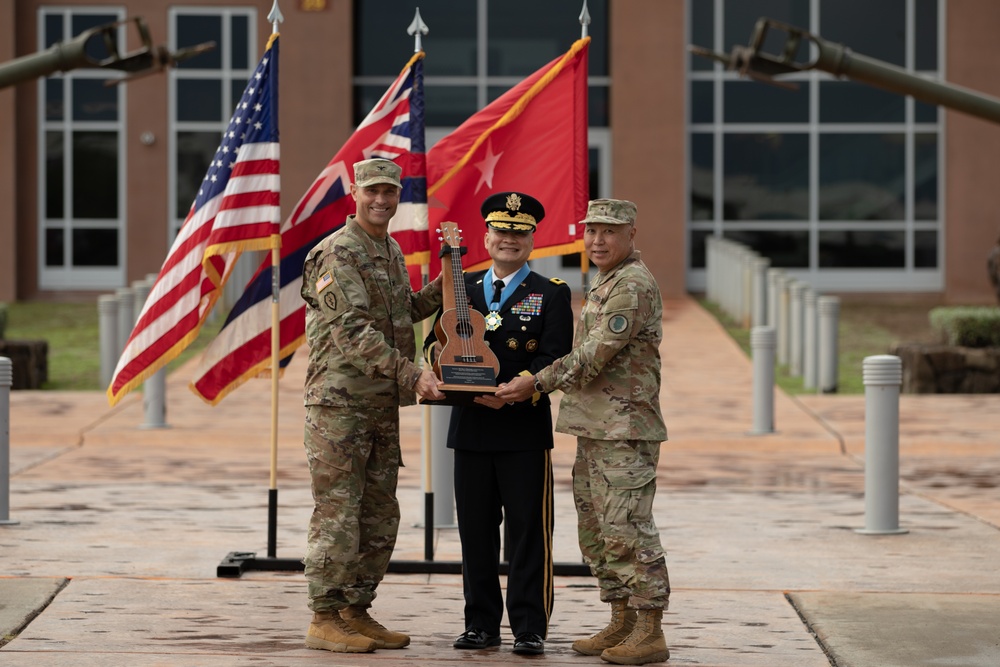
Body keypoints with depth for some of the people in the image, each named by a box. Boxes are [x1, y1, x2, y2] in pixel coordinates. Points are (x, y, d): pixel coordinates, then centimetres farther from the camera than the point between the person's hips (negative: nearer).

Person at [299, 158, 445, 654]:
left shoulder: (392, 251, 14)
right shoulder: (337, 253, -13)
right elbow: (354, 331, -22)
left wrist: (444, 285, 14)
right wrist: (411, 373, -27)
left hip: (383, 404, 9)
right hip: (340, 402, -9)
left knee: (380, 518, 11)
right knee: (338, 514, -6)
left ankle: (356, 612, 19)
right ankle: (325, 619, 1)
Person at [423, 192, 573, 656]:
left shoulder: (551, 295, 3)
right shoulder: (463, 289, 15)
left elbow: (555, 358, -8)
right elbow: (438, 339, 12)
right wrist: (437, 349, -12)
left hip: (525, 429, -4)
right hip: (471, 426, 4)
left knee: (528, 531, -2)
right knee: (476, 530, 7)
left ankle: (529, 629, 2)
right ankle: (481, 625, 15)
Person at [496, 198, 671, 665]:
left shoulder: (633, 286, -14)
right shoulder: (604, 283, 20)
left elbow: (595, 355, -20)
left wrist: (536, 383, -17)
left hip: (625, 431, -11)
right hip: (594, 429, 11)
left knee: (626, 529, -10)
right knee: (597, 530, 13)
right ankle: (621, 624, 20)